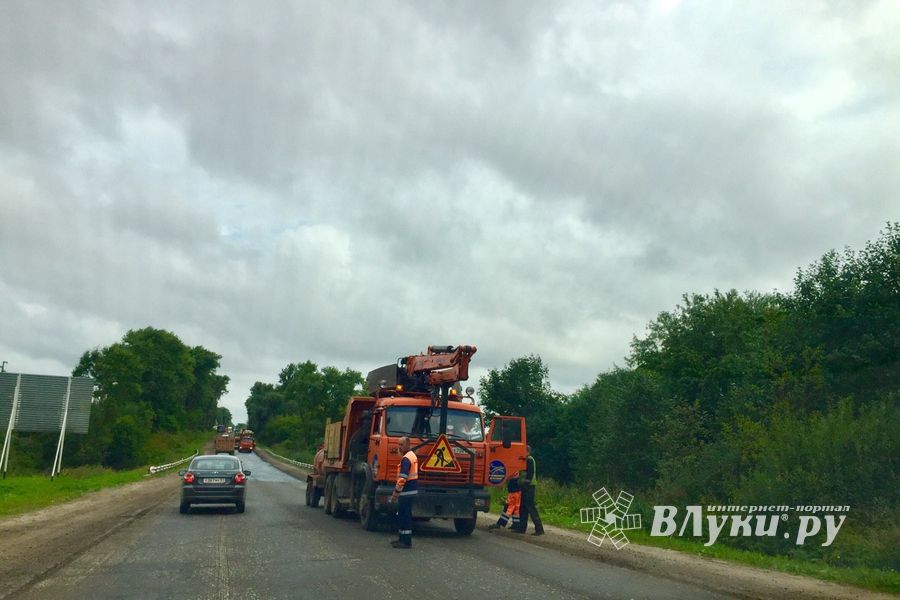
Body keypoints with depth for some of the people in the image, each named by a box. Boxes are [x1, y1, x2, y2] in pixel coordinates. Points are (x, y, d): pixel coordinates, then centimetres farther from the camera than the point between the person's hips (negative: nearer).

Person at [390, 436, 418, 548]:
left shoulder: (406, 459, -16)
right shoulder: (413, 456, 16)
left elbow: (403, 478, -22)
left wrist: (396, 492, -17)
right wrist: (398, 491, 23)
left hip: (407, 491, -10)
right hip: (412, 489, 10)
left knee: (405, 516, -6)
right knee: (402, 515, 16)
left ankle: (406, 541, -3)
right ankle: (402, 538, 22)